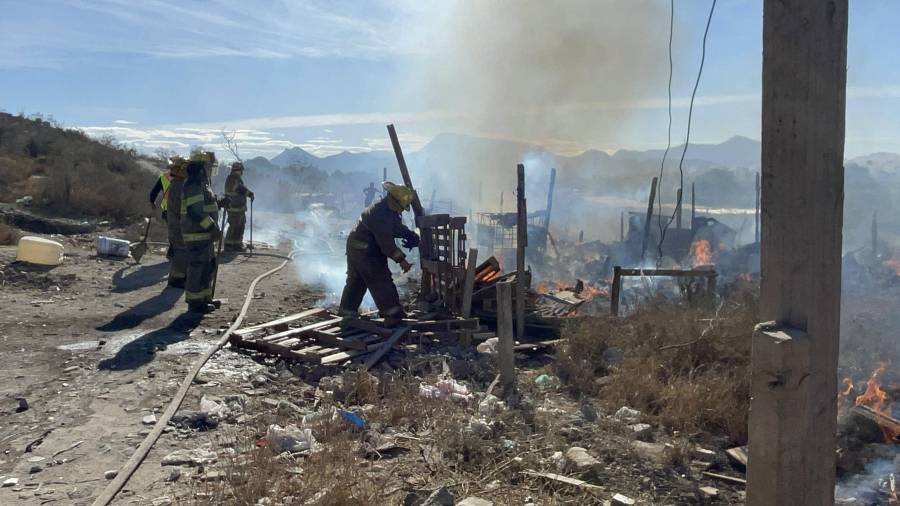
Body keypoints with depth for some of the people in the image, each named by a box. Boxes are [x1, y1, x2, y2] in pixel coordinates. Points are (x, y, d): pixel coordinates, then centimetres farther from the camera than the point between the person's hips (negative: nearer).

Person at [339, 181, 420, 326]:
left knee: (355, 282, 17)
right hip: (364, 252, -11)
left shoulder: (389, 210, 6)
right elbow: (386, 241, -30)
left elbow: (398, 228, 17)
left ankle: (347, 313, 26)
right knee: (381, 281, -8)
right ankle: (393, 315, -7)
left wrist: (412, 236, -3)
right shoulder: (379, 214, -26)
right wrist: (401, 259, -30)